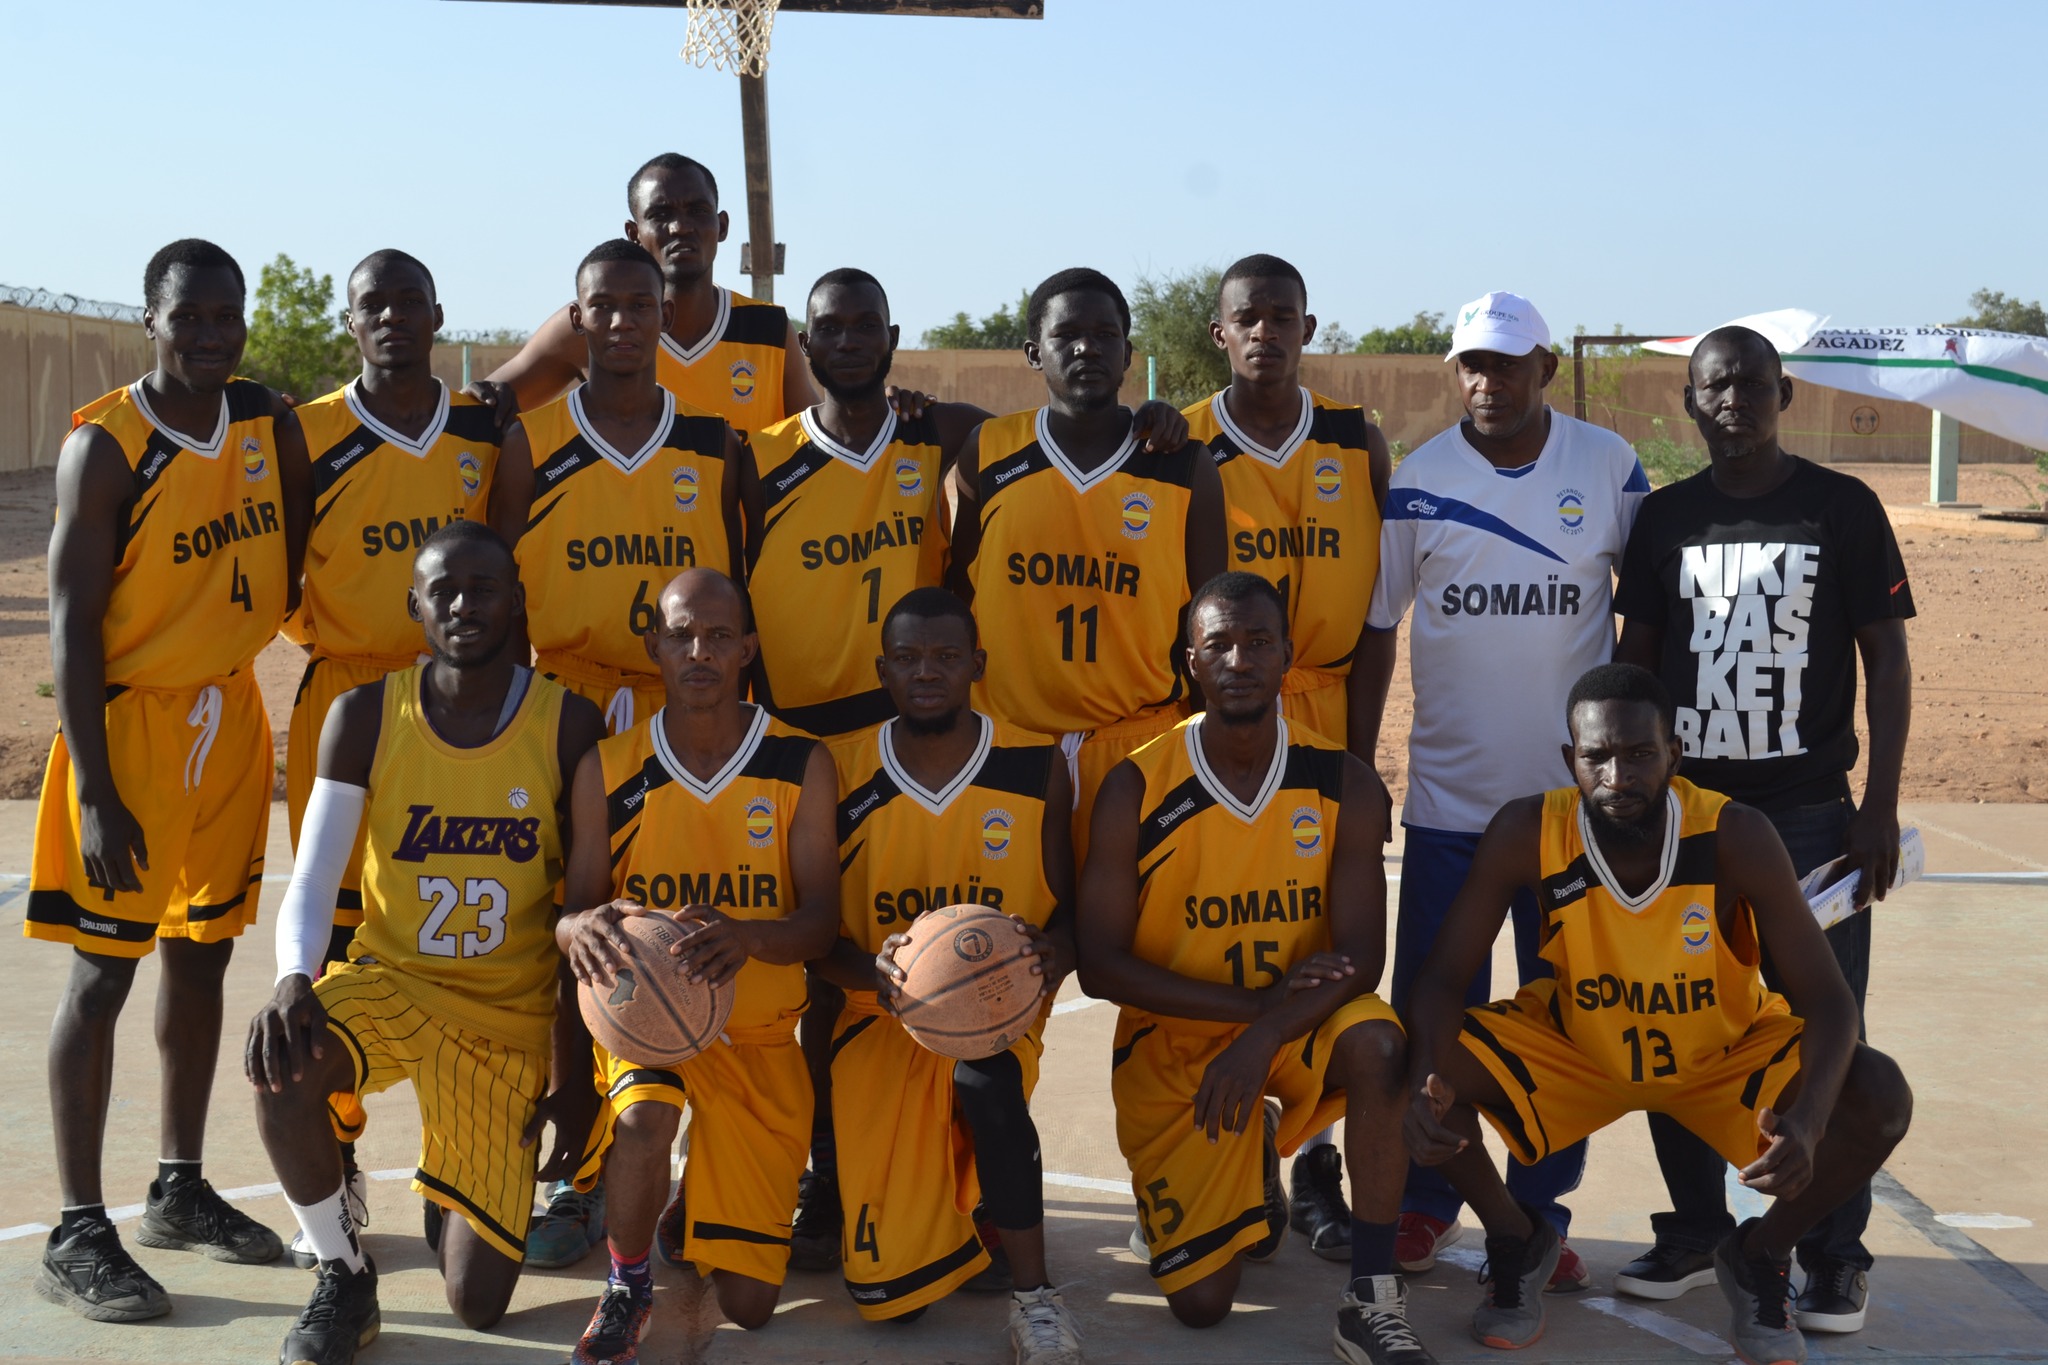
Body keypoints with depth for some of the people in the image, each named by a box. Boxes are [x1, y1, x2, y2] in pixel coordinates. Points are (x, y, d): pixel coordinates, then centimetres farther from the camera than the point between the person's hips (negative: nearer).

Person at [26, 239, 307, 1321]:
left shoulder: (271, 425, 2)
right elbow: (72, 623, -17)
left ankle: (180, 1191, 28)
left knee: (203, 950, 14)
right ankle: (77, 1234, 5)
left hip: (229, 714, 6)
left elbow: (295, 566, 12)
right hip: (129, 717, -6)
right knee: (102, 970, -3)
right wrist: (94, 795, -21)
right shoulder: (104, 447, -15)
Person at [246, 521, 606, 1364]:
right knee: (280, 1063, -36)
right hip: (394, 979, 1)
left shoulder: (569, 726, -8)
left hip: (512, 1015, 0)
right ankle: (343, 1274, -9)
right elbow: (312, 882, -10)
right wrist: (294, 978, -32)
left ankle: (458, 1189, 33)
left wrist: (574, 1072, -3)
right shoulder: (365, 717, -7)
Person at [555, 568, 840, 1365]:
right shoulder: (608, 770, -5)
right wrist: (581, 927, -31)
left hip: (757, 1032, 1)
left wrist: (743, 936, -34)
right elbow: (576, 905, -4)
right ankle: (627, 1285, -6)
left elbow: (821, 919, -12)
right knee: (644, 1120, -38)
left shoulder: (801, 765, -7)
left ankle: (697, 1208, 37)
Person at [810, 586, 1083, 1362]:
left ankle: (1035, 1297, -19)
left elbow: (1068, 914, 3)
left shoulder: (1037, 767, -2)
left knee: (984, 1078, -40)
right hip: (882, 1025, 1)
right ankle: (955, 1213, 32)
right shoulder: (843, 776, -3)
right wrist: (875, 970, -25)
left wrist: (1051, 956, -22)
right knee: (889, 1291, -6)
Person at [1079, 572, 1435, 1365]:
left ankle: (1372, 1299, -21)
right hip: (1175, 1041, 0)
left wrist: (1264, 1036, -31)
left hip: (1298, 1023, 1)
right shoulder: (1137, 790, -13)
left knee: (1374, 1045, -35)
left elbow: (1361, 958, -14)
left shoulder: (1342, 785, -9)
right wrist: (1258, 1001, -22)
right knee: (1201, 1301, -7)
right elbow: (1100, 967, -14)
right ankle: (1250, 1166, 27)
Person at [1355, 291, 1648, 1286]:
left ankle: (1541, 1213, 21)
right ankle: (1426, 1202, 21)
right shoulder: (1420, 480, -3)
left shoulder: (1610, 467, -2)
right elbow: (1375, 629, 2)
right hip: (1448, 792, 0)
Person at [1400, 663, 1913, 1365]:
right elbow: (1442, 977, -20)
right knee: (1435, 1063, -25)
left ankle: (1759, 1255, 6)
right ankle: (1518, 1241, 6)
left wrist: (1808, 1120, -46)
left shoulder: (1736, 837, -27)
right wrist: (1423, 1087, -41)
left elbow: (1826, 1000, -26)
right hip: (1573, 1045, 0)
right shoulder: (1527, 832, -25)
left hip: (1729, 1051, 0)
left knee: (1879, 1098, -25)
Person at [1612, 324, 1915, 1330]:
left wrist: (1880, 806, -6)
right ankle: (1695, 1231, 22)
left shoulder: (1842, 509, -1)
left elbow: (1888, 661, 0)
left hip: (1809, 813, -3)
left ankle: (1835, 1256, 12)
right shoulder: (1665, 518, 6)